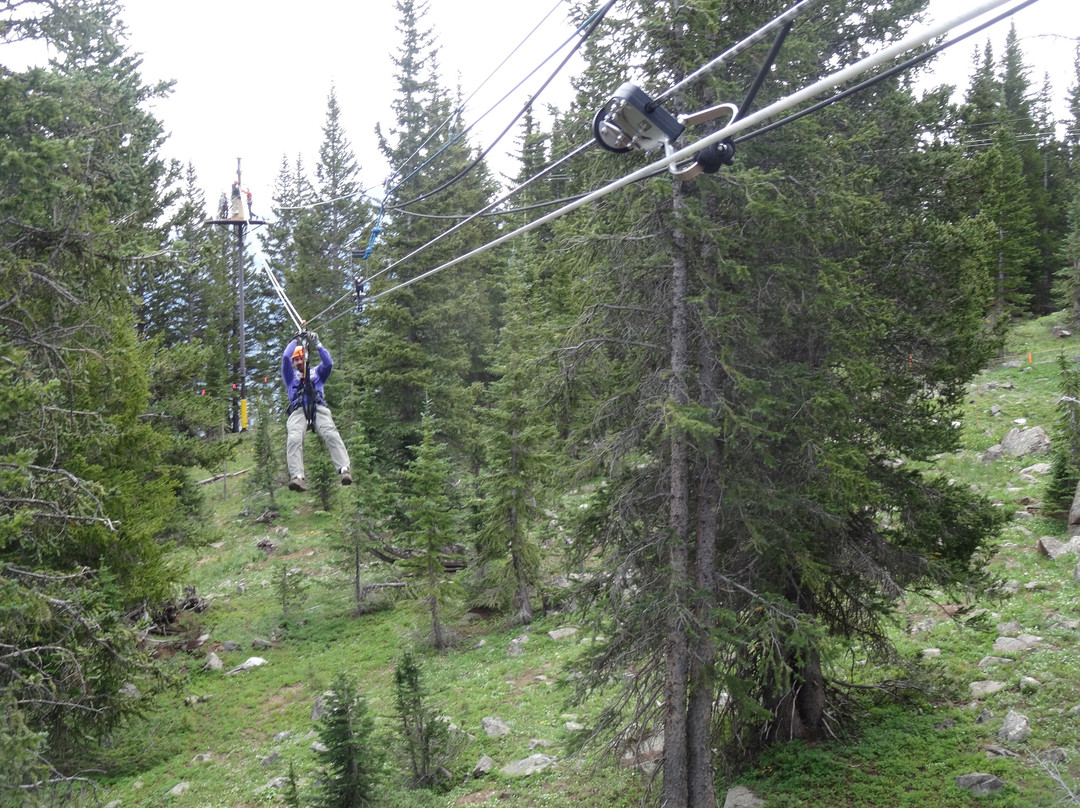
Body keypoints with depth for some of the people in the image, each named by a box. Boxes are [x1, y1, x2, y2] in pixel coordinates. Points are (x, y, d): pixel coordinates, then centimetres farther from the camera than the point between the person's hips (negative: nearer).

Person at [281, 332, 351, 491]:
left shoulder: (316, 372, 34)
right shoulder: (290, 375, 31)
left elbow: (328, 363, 15)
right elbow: (285, 357, 16)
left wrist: (317, 344, 12)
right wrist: (295, 341, 24)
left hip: (318, 408, 0)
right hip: (298, 410, 0)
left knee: (331, 435, -28)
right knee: (294, 439, -29)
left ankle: (344, 470, -42)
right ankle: (297, 476, -43)